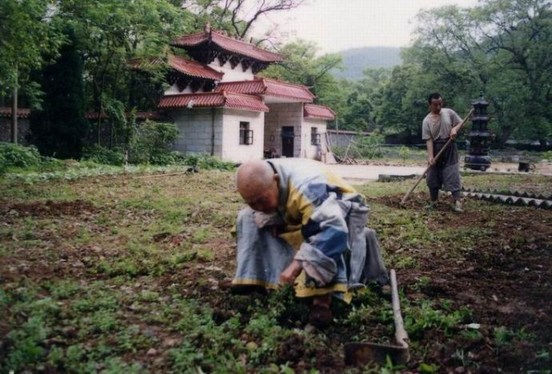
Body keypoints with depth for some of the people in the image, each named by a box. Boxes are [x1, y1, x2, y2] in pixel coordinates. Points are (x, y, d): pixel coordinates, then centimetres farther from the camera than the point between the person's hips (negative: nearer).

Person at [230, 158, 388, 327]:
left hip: (342, 212, -7)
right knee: (248, 218, -6)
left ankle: (323, 296, -37)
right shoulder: (259, 186, -20)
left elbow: (332, 230, -53)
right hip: (303, 213, 7)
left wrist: (299, 262, -57)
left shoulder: (306, 188, -44)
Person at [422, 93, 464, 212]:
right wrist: (430, 156, -19)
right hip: (436, 149, 1)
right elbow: (428, 139, -11)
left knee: (453, 174, -7)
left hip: (449, 148, -1)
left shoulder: (449, 112, -2)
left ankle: (457, 202, -9)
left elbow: (460, 122, 8)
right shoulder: (427, 120, -6)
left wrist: (455, 129, -15)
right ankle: (433, 201, 21)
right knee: (433, 175, 7)